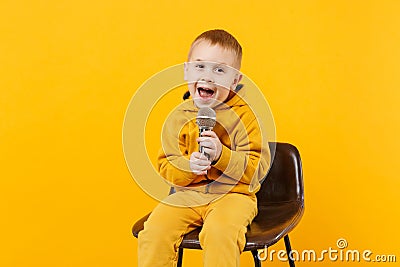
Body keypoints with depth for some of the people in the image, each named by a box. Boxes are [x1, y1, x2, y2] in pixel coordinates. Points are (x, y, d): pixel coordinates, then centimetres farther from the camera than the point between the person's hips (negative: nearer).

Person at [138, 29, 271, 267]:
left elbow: (258, 168, -10)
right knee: (155, 229, -18)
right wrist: (189, 166, -18)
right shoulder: (178, 116, 3)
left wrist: (221, 155, -25)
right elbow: (166, 165, 4)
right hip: (188, 193, 3)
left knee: (220, 231, -32)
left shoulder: (243, 115, -7)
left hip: (232, 193, -3)